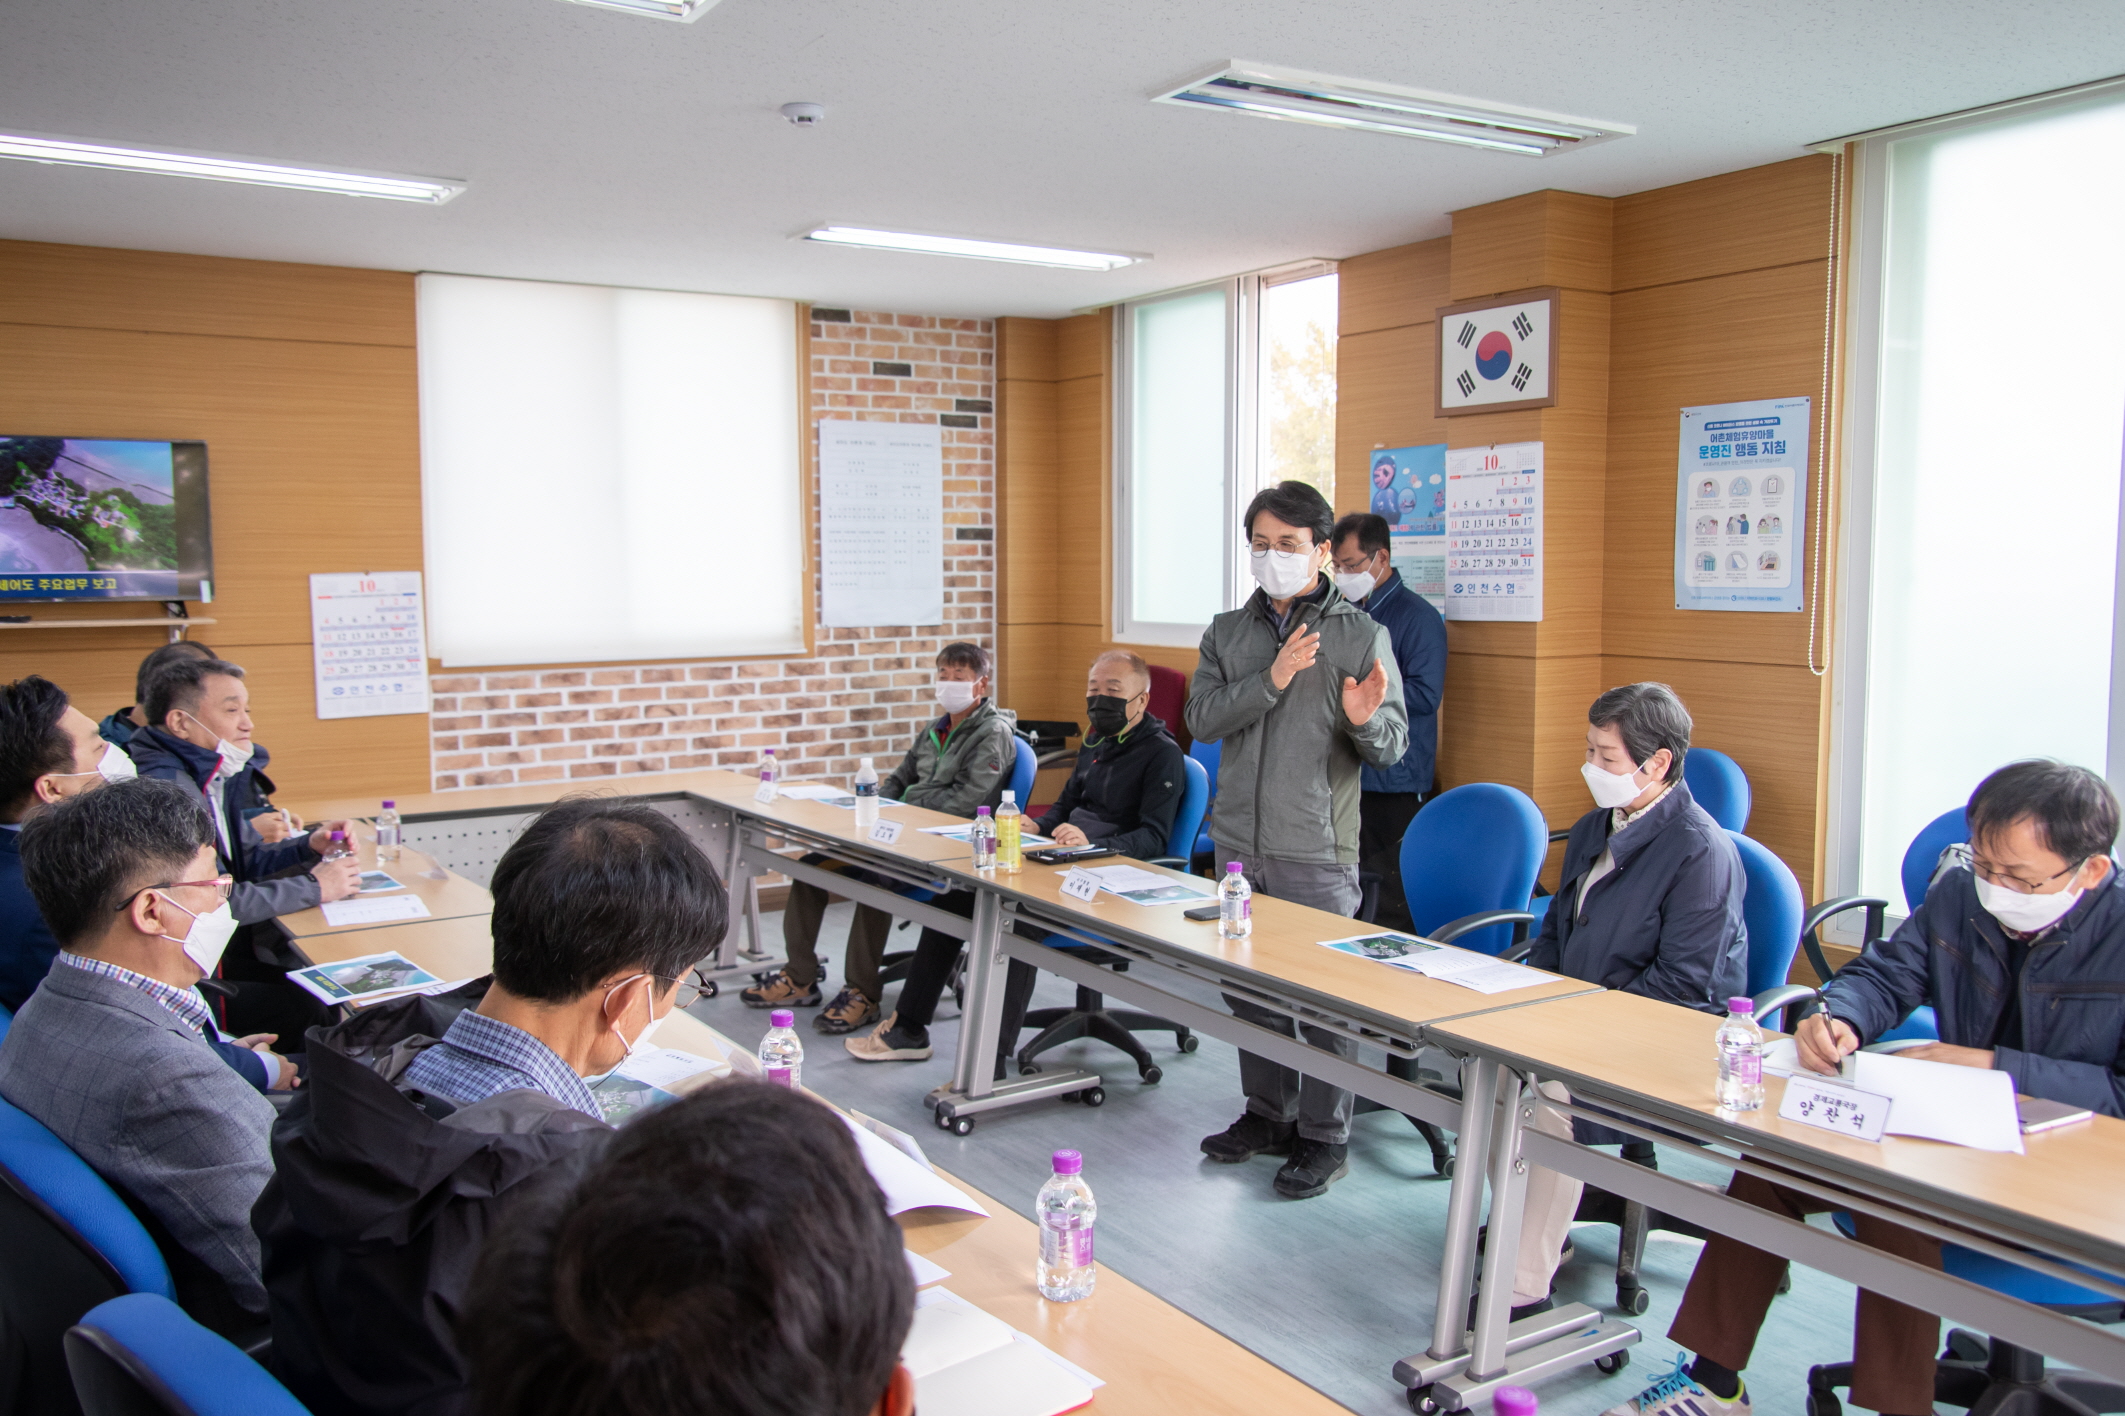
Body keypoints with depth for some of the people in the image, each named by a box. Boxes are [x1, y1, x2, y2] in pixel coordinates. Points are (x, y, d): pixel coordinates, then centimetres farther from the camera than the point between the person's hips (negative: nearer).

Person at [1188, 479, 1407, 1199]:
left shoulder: (1362, 635, -3)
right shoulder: (1227, 632, 9)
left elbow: (1394, 746, -4)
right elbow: (1202, 718, -4)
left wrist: (1367, 720, -26)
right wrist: (1272, 680, -16)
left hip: (1317, 849, -5)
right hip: (1238, 843, 5)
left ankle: (1324, 1138, 15)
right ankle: (1268, 1114, 32)